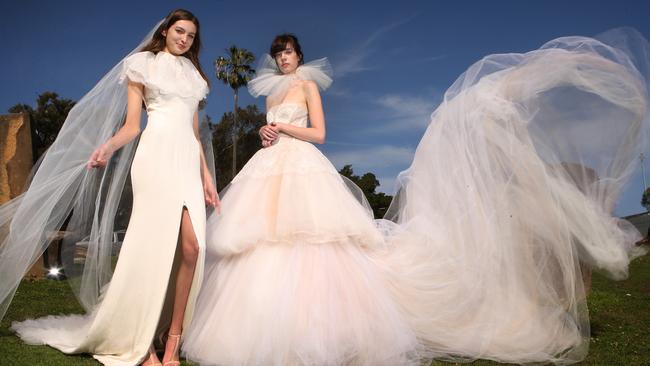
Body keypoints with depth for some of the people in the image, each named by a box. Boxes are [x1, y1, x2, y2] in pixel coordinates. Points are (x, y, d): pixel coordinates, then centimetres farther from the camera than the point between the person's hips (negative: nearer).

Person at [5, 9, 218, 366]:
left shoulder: (192, 74, 24)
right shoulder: (144, 64, 9)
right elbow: (131, 125, 3)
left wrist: (206, 176, 15)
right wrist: (108, 146, -17)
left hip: (188, 160, 5)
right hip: (157, 153, -5)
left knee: (191, 247, -9)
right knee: (155, 245, -11)